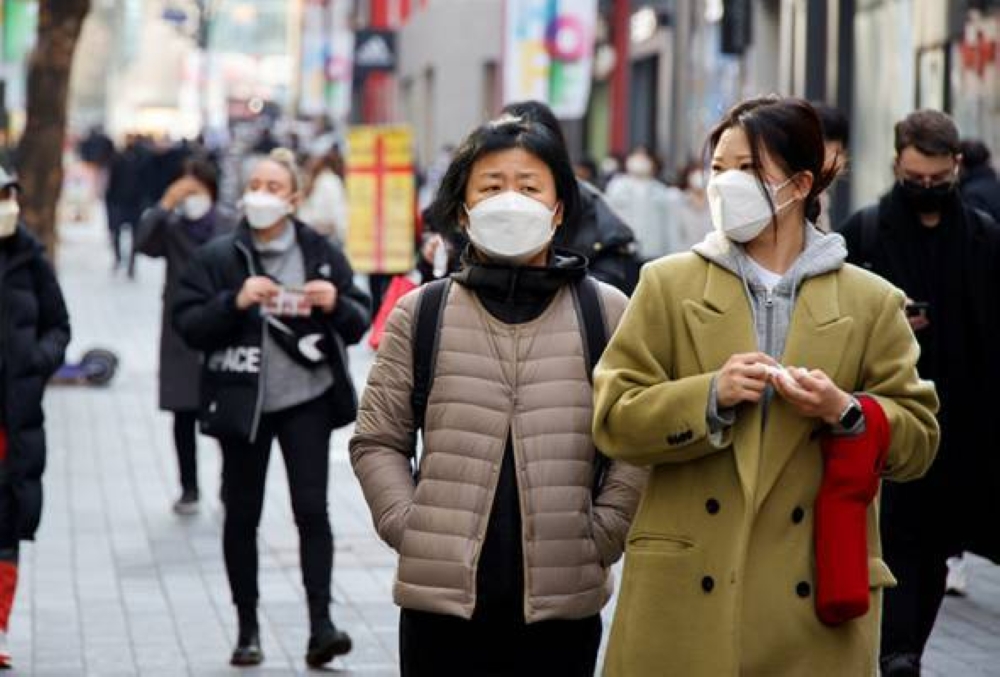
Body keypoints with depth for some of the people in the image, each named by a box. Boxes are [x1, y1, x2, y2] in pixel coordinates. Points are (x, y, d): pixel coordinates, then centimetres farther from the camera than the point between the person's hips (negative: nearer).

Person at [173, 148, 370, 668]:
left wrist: (336, 303, -16)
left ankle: (321, 624, -9)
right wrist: (235, 301, -20)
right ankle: (247, 628, 15)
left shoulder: (322, 253, 4)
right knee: (242, 515, 6)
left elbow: (359, 324, 6)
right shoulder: (217, 258, 1)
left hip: (307, 397, 0)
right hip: (243, 402, 0)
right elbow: (187, 326, -5)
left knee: (312, 508, -8)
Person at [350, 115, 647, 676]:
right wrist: (410, 529, -2)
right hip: (443, 595, 1)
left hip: (563, 601, 0)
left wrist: (601, 536, -5)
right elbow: (378, 441, 9)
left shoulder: (607, 312, 5)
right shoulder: (420, 314, 7)